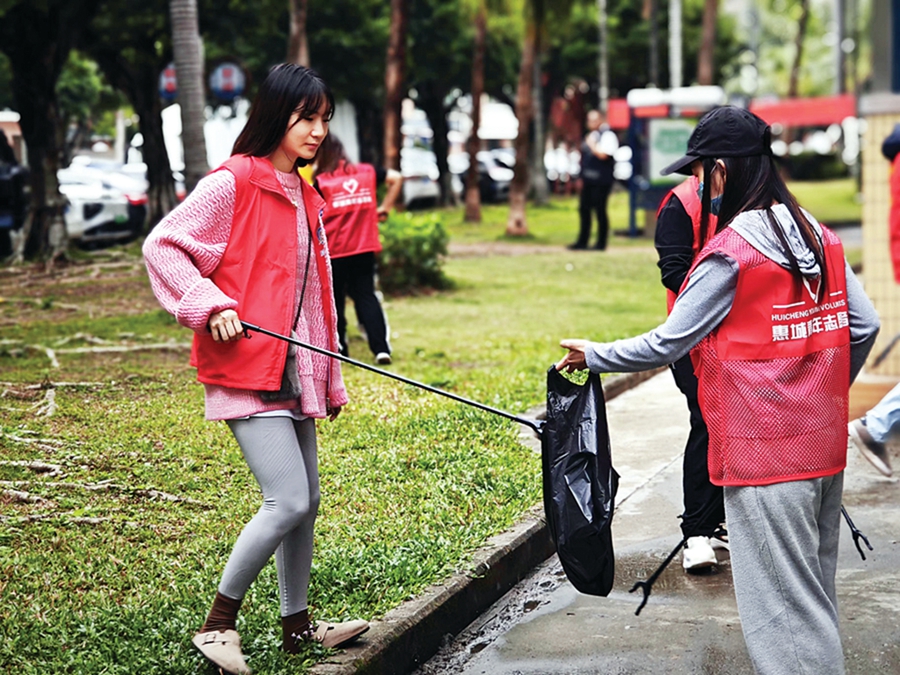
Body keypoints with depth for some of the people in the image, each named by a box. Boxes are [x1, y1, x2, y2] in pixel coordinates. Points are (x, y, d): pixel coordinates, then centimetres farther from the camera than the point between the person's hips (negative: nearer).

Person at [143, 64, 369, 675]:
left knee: (306, 500, 13)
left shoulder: (305, 198, 16)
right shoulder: (232, 184, -9)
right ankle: (217, 624, 0)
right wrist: (209, 305, -21)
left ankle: (297, 624, 28)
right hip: (247, 368, -9)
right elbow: (162, 246, -10)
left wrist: (330, 379, 20)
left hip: (294, 371, 9)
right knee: (288, 501, -14)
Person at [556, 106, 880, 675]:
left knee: (782, 597, 0)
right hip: (825, 444, 8)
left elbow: (667, 344, -11)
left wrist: (593, 356, 3)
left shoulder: (730, 253, -16)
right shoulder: (820, 236, 5)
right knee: (815, 589, 18)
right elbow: (864, 326, 6)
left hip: (766, 453, -8)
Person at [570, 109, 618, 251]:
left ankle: (601, 243, 3)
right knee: (584, 209, 10)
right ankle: (582, 241, 16)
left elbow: (603, 155, -20)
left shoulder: (607, 135, -8)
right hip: (588, 179, 9)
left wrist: (592, 145, -11)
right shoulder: (590, 135, 18)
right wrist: (582, 177, 18)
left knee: (600, 210, -4)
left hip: (601, 180, -9)